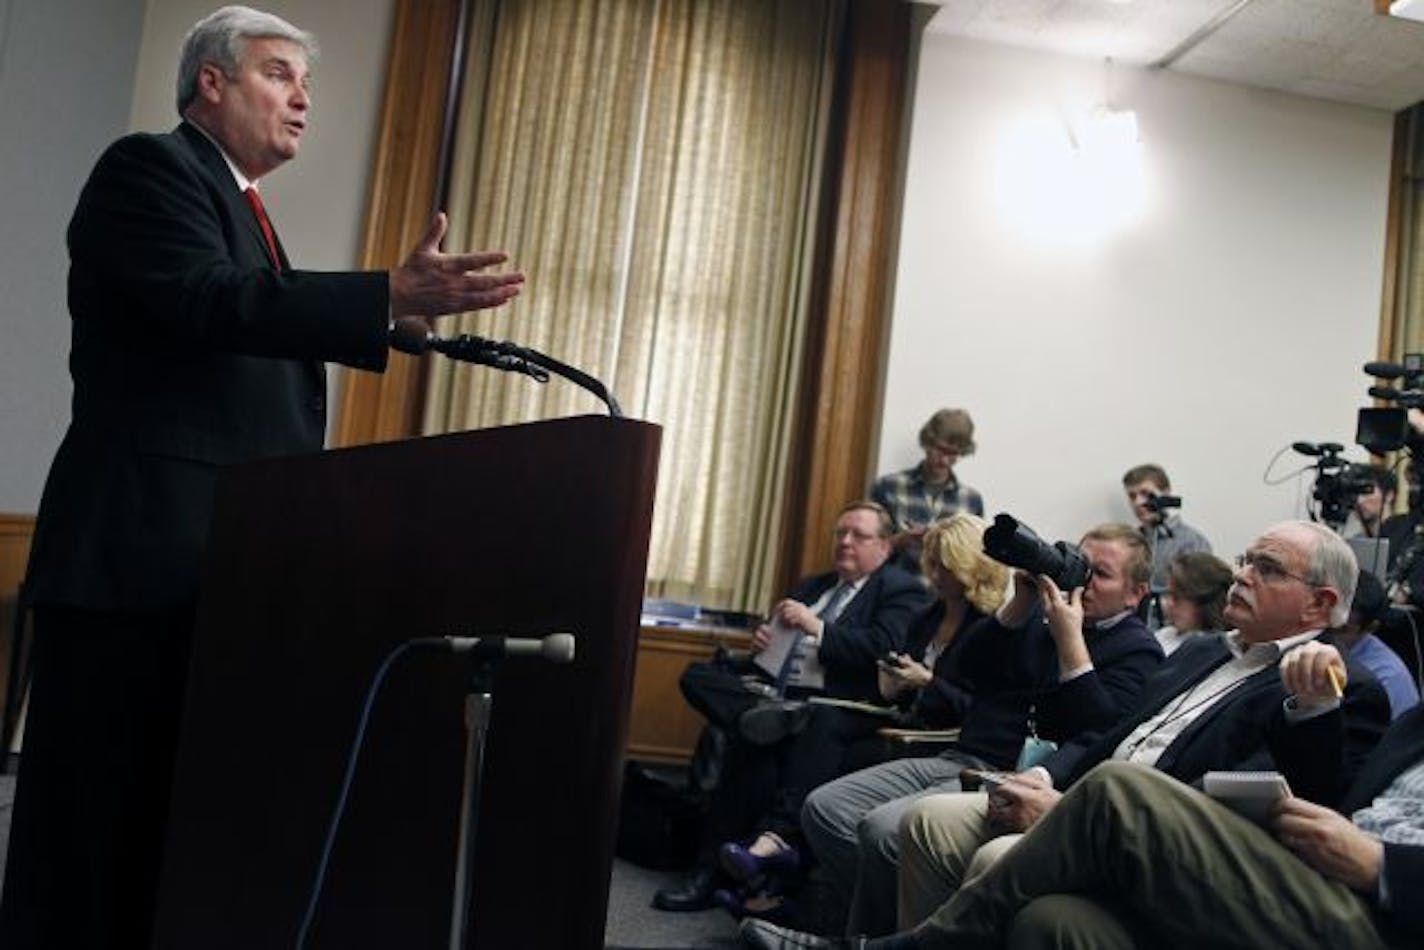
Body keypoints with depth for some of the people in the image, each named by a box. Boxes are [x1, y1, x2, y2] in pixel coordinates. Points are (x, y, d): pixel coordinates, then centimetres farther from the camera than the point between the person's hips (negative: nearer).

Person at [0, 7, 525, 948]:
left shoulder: (243, 209, 23)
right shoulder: (149, 167, -4)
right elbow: (210, 301, -23)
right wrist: (394, 295, -31)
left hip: (221, 557, 9)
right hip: (139, 551, -9)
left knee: (176, 803, 11)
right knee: (92, 807, -3)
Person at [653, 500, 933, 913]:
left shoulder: (903, 591, 3)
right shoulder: (813, 585, 26)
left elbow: (883, 649, -13)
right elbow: (781, 636, 27)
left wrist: (816, 626, -14)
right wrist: (763, 638, 4)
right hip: (775, 686, 8)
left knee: (748, 742, -31)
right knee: (698, 676, -13)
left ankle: (712, 871, -22)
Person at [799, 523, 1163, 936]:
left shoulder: (1137, 650, 2)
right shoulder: (1042, 612, 19)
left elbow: (1099, 731, -15)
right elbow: (968, 666, 9)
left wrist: (1070, 640, -15)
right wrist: (1020, 604, -2)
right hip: (957, 758, 8)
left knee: (882, 829, -29)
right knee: (823, 808, -6)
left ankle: (870, 936, -7)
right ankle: (875, 921, 2)